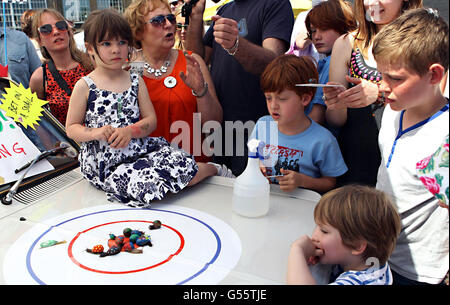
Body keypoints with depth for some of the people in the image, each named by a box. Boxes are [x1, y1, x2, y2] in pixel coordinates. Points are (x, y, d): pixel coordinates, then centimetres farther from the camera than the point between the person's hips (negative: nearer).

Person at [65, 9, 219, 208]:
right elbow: (71, 128, 3)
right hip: (106, 162, -3)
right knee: (148, 186, -29)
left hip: (141, 149, 3)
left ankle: (210, 169, 12)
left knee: (183, 163, -22)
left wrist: (130, 131, -16)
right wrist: (95, 133, -18)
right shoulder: (84, 86, -1)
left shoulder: (136, 81, 7)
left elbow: (151, 120, 4)